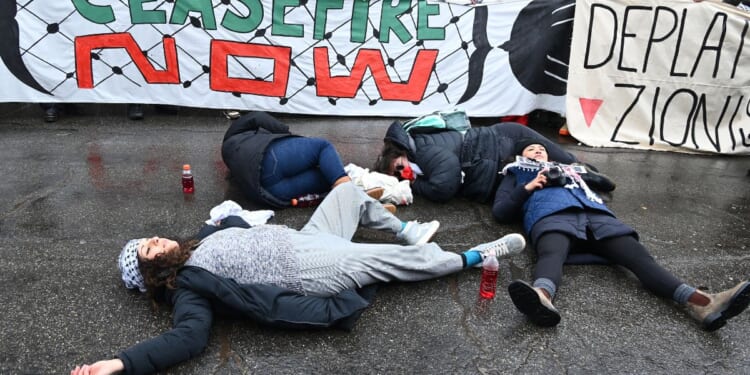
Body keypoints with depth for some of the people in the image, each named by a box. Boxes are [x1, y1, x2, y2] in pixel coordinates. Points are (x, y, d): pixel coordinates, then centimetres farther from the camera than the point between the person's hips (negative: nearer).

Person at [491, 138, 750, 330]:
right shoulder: (517, 174, 33)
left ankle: (701, 303, -45)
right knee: (552, 255, -41)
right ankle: (541, 297, -74)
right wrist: (528, 188, 6)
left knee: (639, 256, -23)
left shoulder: (568, 168, 45)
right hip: (551, 216, -5)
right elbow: (500, 212, 17)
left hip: (595, 215, 5)